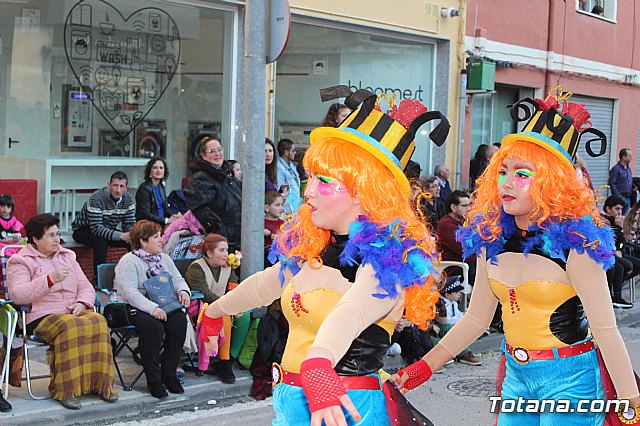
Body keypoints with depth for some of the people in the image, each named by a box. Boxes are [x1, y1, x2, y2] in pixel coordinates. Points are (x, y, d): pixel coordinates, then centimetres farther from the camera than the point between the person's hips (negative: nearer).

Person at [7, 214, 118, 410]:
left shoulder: (67, 256, 23)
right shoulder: (21, 261, 6)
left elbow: (86, 286, 19)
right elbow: (18, 295, -11)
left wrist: (82, 303, -5)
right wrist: (50, 279, -21)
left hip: (75, 312, 5)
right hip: (42, 316, -5)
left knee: (98, 322, -27)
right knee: (69, 327, -37)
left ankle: (100, 383, -19)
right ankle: (65, 390, -30)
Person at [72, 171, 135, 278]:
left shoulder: (128, 199, -9)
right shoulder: (96, 199, -29)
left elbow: (130, 224, -5)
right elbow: (96, 228, -35)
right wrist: (120, 235, -44)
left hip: (109, 230, 6)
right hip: (84, 230, -6)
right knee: (101, 241, -38)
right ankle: (99, 276, -32)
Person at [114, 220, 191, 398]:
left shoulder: (164, 258, 18)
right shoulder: (128, 261, -6)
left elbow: (178, 279, 20)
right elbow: (129, 292, -18)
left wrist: (183, 290, -6)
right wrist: (152, 308, -30)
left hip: (163, 306, 6)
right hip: (136, 308, -6)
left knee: (180, 321, -25)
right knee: (153, 326, -35)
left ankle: (169, 373, -13)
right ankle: (153, 379, -21)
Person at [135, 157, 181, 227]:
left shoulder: (161, 186, 12)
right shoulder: (144, 189, -12)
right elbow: (145, 215, -18)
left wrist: (174, 216, -5)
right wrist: (167, 220, -19)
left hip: (161, 225, 8)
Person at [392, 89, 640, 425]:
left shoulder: (574, 243, -16)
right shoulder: (491, 238, 0)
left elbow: (605, 331, -17)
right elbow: (477, 317, 8)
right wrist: (425, 367, 3)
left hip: (569, 380, -5)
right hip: (517, 375, 6)